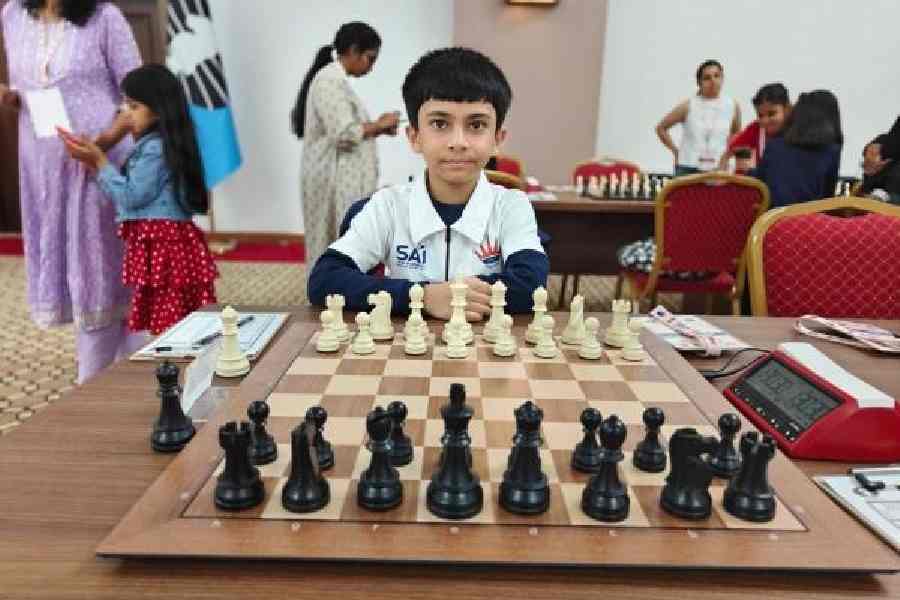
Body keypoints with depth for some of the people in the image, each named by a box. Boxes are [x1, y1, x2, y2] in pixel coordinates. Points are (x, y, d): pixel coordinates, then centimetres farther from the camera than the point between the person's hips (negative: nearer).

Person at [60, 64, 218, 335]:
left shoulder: (155, 148, -15)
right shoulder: (151, 145, 17)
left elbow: (131, 196, -15)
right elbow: (131, 191, 17)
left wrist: (98, 160, -6)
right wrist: (94, 160, 13)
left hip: (163, 244, -10)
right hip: (159, 241, 10)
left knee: (170, 323, -4)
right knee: (165, 320, 14)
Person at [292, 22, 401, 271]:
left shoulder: (336, 79, 17)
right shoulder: (330, 80, -15)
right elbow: (343, 133, -24)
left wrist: (376, 128, 9)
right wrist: (379, 125, -10)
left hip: (343, 179, 10)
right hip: (334, 180, -10)